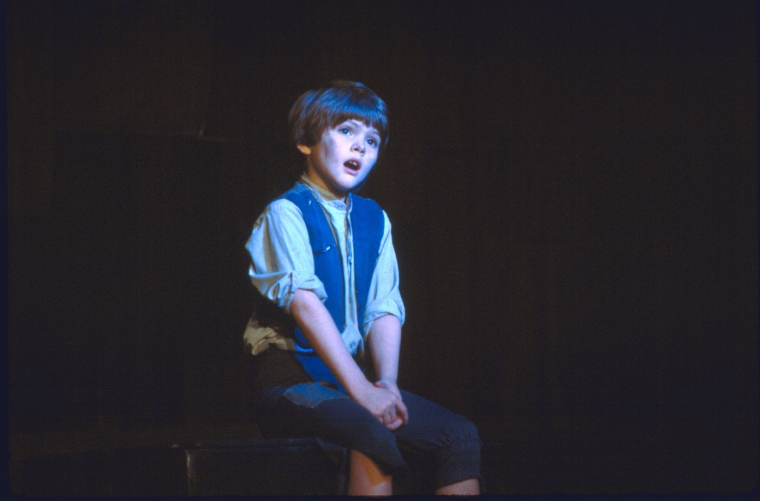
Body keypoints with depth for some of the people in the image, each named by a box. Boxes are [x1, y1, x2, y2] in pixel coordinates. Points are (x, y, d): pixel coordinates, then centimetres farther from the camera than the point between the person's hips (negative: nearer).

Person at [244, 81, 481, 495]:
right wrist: (359, 388, -25)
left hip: (354, 373, 7)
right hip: (293, 377, -6)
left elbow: (385, 310, 7)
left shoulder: (374, 220, 15)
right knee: (373, 436, -35)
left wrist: (386, 382, -12)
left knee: (460, 436, -11)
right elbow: (305, 303, -17)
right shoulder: (285, 213, -4)